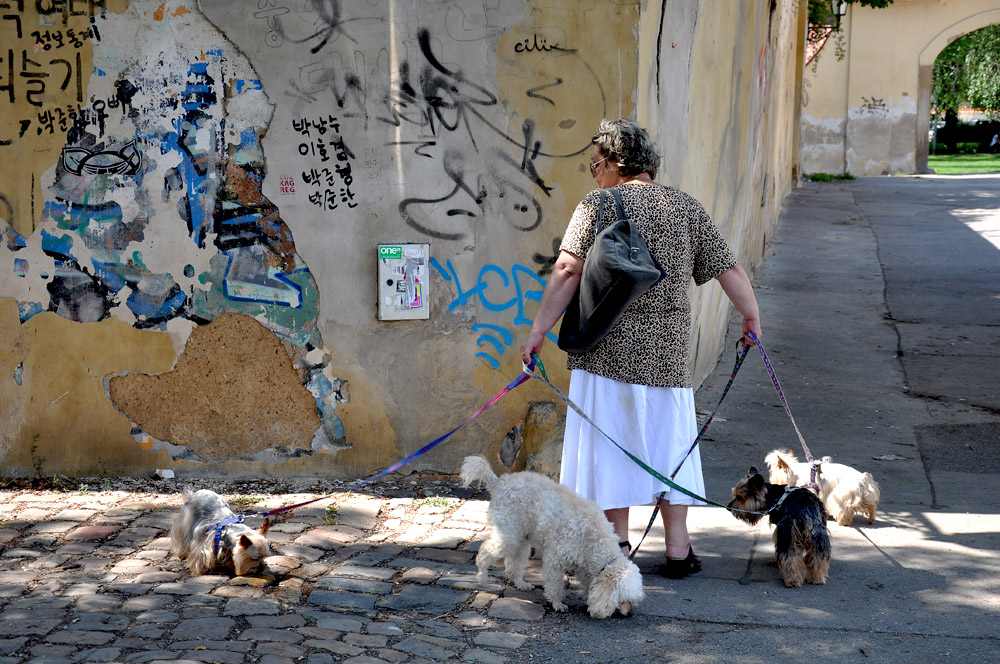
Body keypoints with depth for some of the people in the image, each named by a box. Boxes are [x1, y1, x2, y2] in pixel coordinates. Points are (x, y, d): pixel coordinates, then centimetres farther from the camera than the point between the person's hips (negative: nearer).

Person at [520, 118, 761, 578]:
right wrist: (751, 316, 18)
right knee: (669, 442, 12)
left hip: (609, 348, -3)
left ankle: (618, 547, 9)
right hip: (668, 351, 3)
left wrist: (539, 330, -10)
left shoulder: (598, 206, -3)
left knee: (611, 445, 5)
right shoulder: (687, 208, 8)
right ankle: (678, 550, 15)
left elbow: (568, 272, -12)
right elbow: (728, 269, 7)